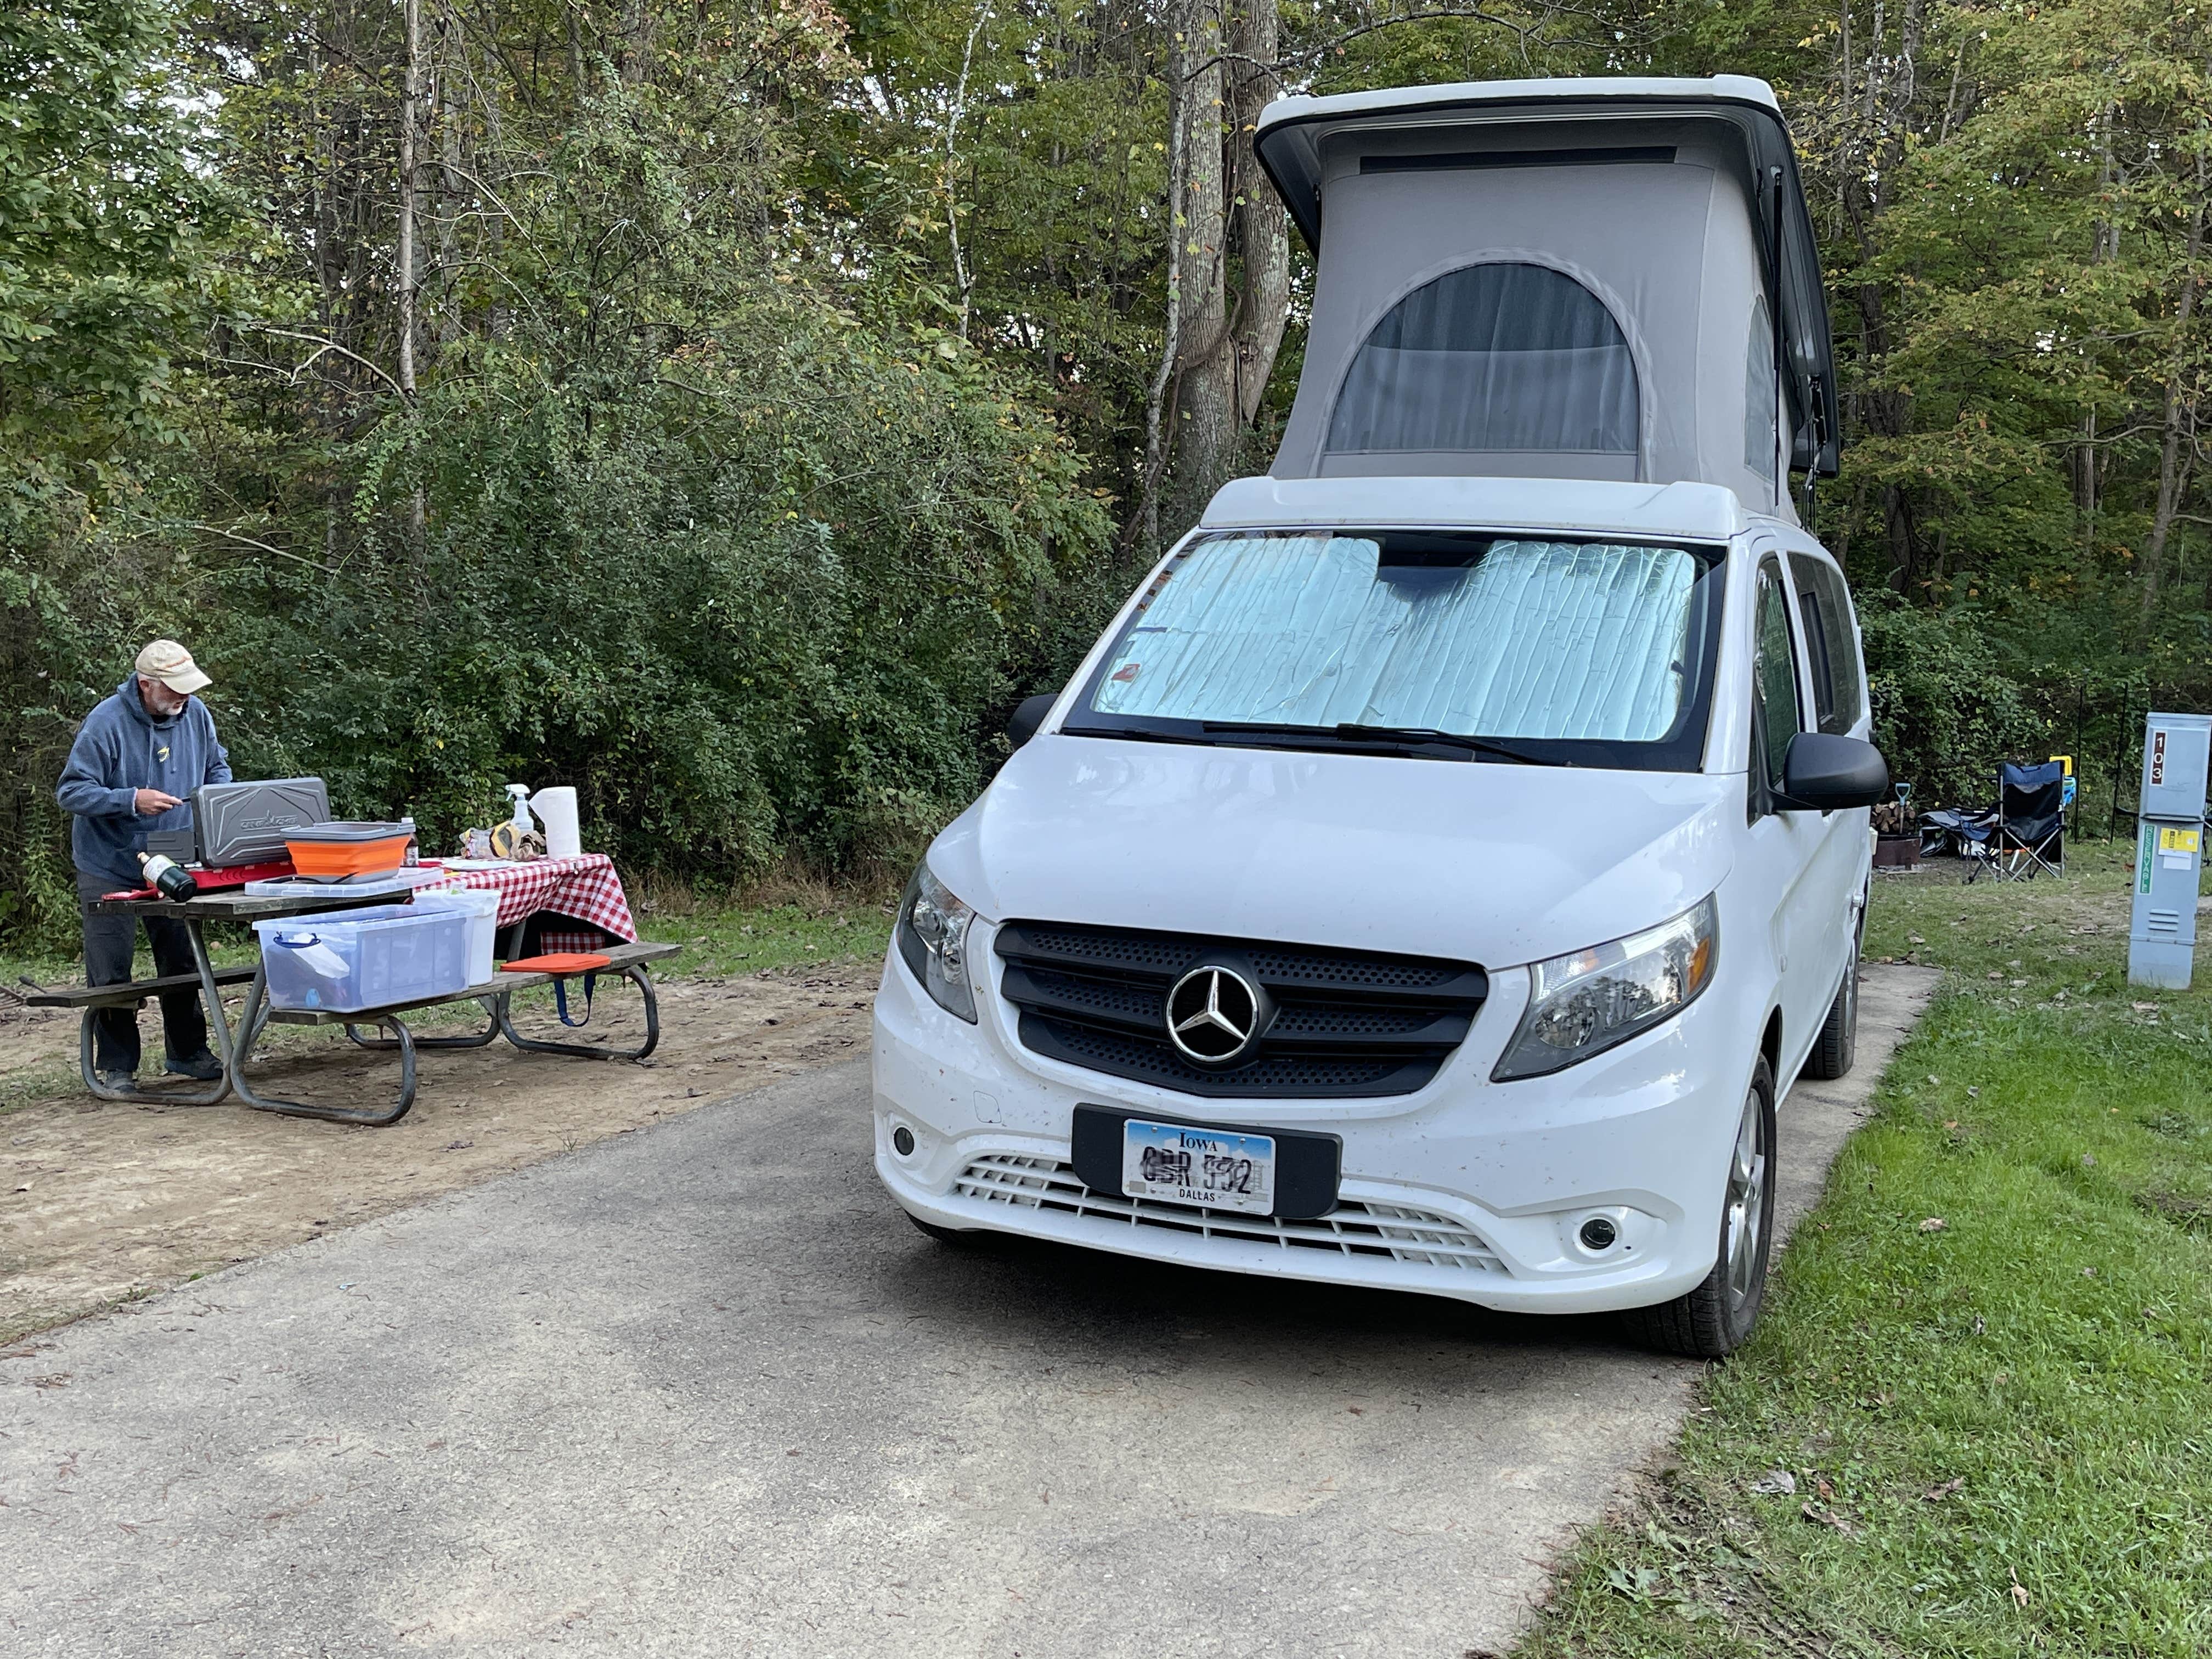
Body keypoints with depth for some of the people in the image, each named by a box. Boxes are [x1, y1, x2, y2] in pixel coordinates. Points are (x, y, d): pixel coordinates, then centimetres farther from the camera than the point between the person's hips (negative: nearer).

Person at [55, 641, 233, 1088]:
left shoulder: (196, 715, -3)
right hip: (109, 867, -4)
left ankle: (188, 1052, 23)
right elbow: (71, 792, -17)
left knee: (181, 962, 10)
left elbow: (217, 766, 14)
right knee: (111, 973, 3)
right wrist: (131, 800, -29)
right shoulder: (105, 724, -19)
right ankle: (116, 1066, 14)